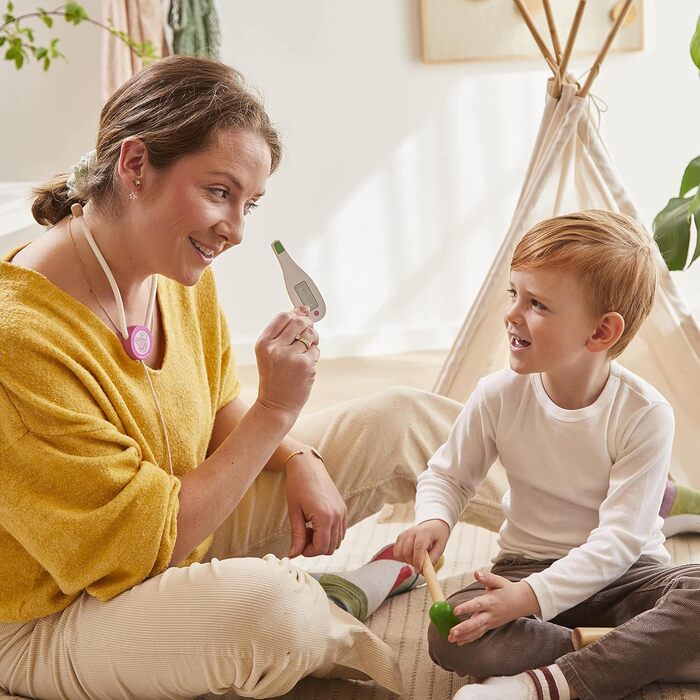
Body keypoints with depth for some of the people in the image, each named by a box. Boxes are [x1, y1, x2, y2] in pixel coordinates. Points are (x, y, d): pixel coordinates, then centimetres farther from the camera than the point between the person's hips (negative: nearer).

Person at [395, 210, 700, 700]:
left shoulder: (645, 414, -18)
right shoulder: (499, 396, -9)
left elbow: (621, 537, -21)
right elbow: (448, 475, 5)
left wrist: (532, 597, -31)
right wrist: (434, 519, -19)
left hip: (620, 574, -1)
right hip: (528, 564, 2)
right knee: (450, 639, -28)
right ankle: (638, 655, -20)